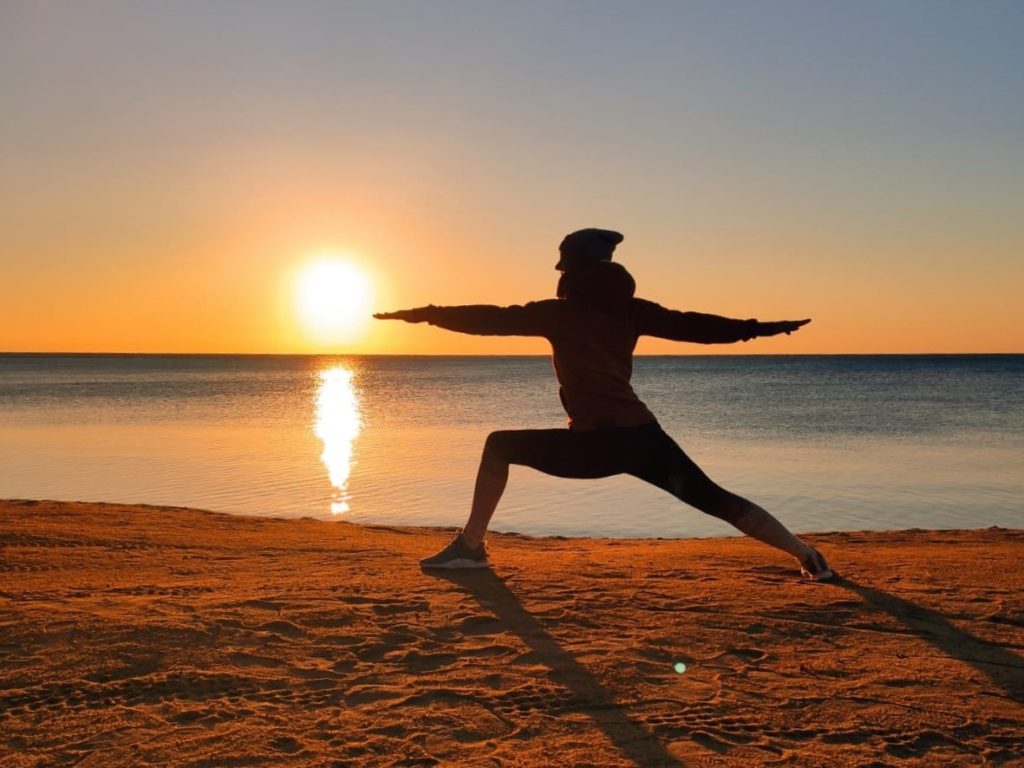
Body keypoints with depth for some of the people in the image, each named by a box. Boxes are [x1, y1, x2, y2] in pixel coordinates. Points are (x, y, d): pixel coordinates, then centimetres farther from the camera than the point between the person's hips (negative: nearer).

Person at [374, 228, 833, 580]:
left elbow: (493, 320, 3)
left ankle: (470, 547, 9)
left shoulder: (560, 312, 2)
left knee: (500, 445, 13)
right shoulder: (630, 309, 13)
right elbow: (692, 326, 10)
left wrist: (426, 315, 10)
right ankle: (808, 556, 8)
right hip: (643, 438, 5)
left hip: (596, 445, -5)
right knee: (715, 499, 14)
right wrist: (758, 328, 18)